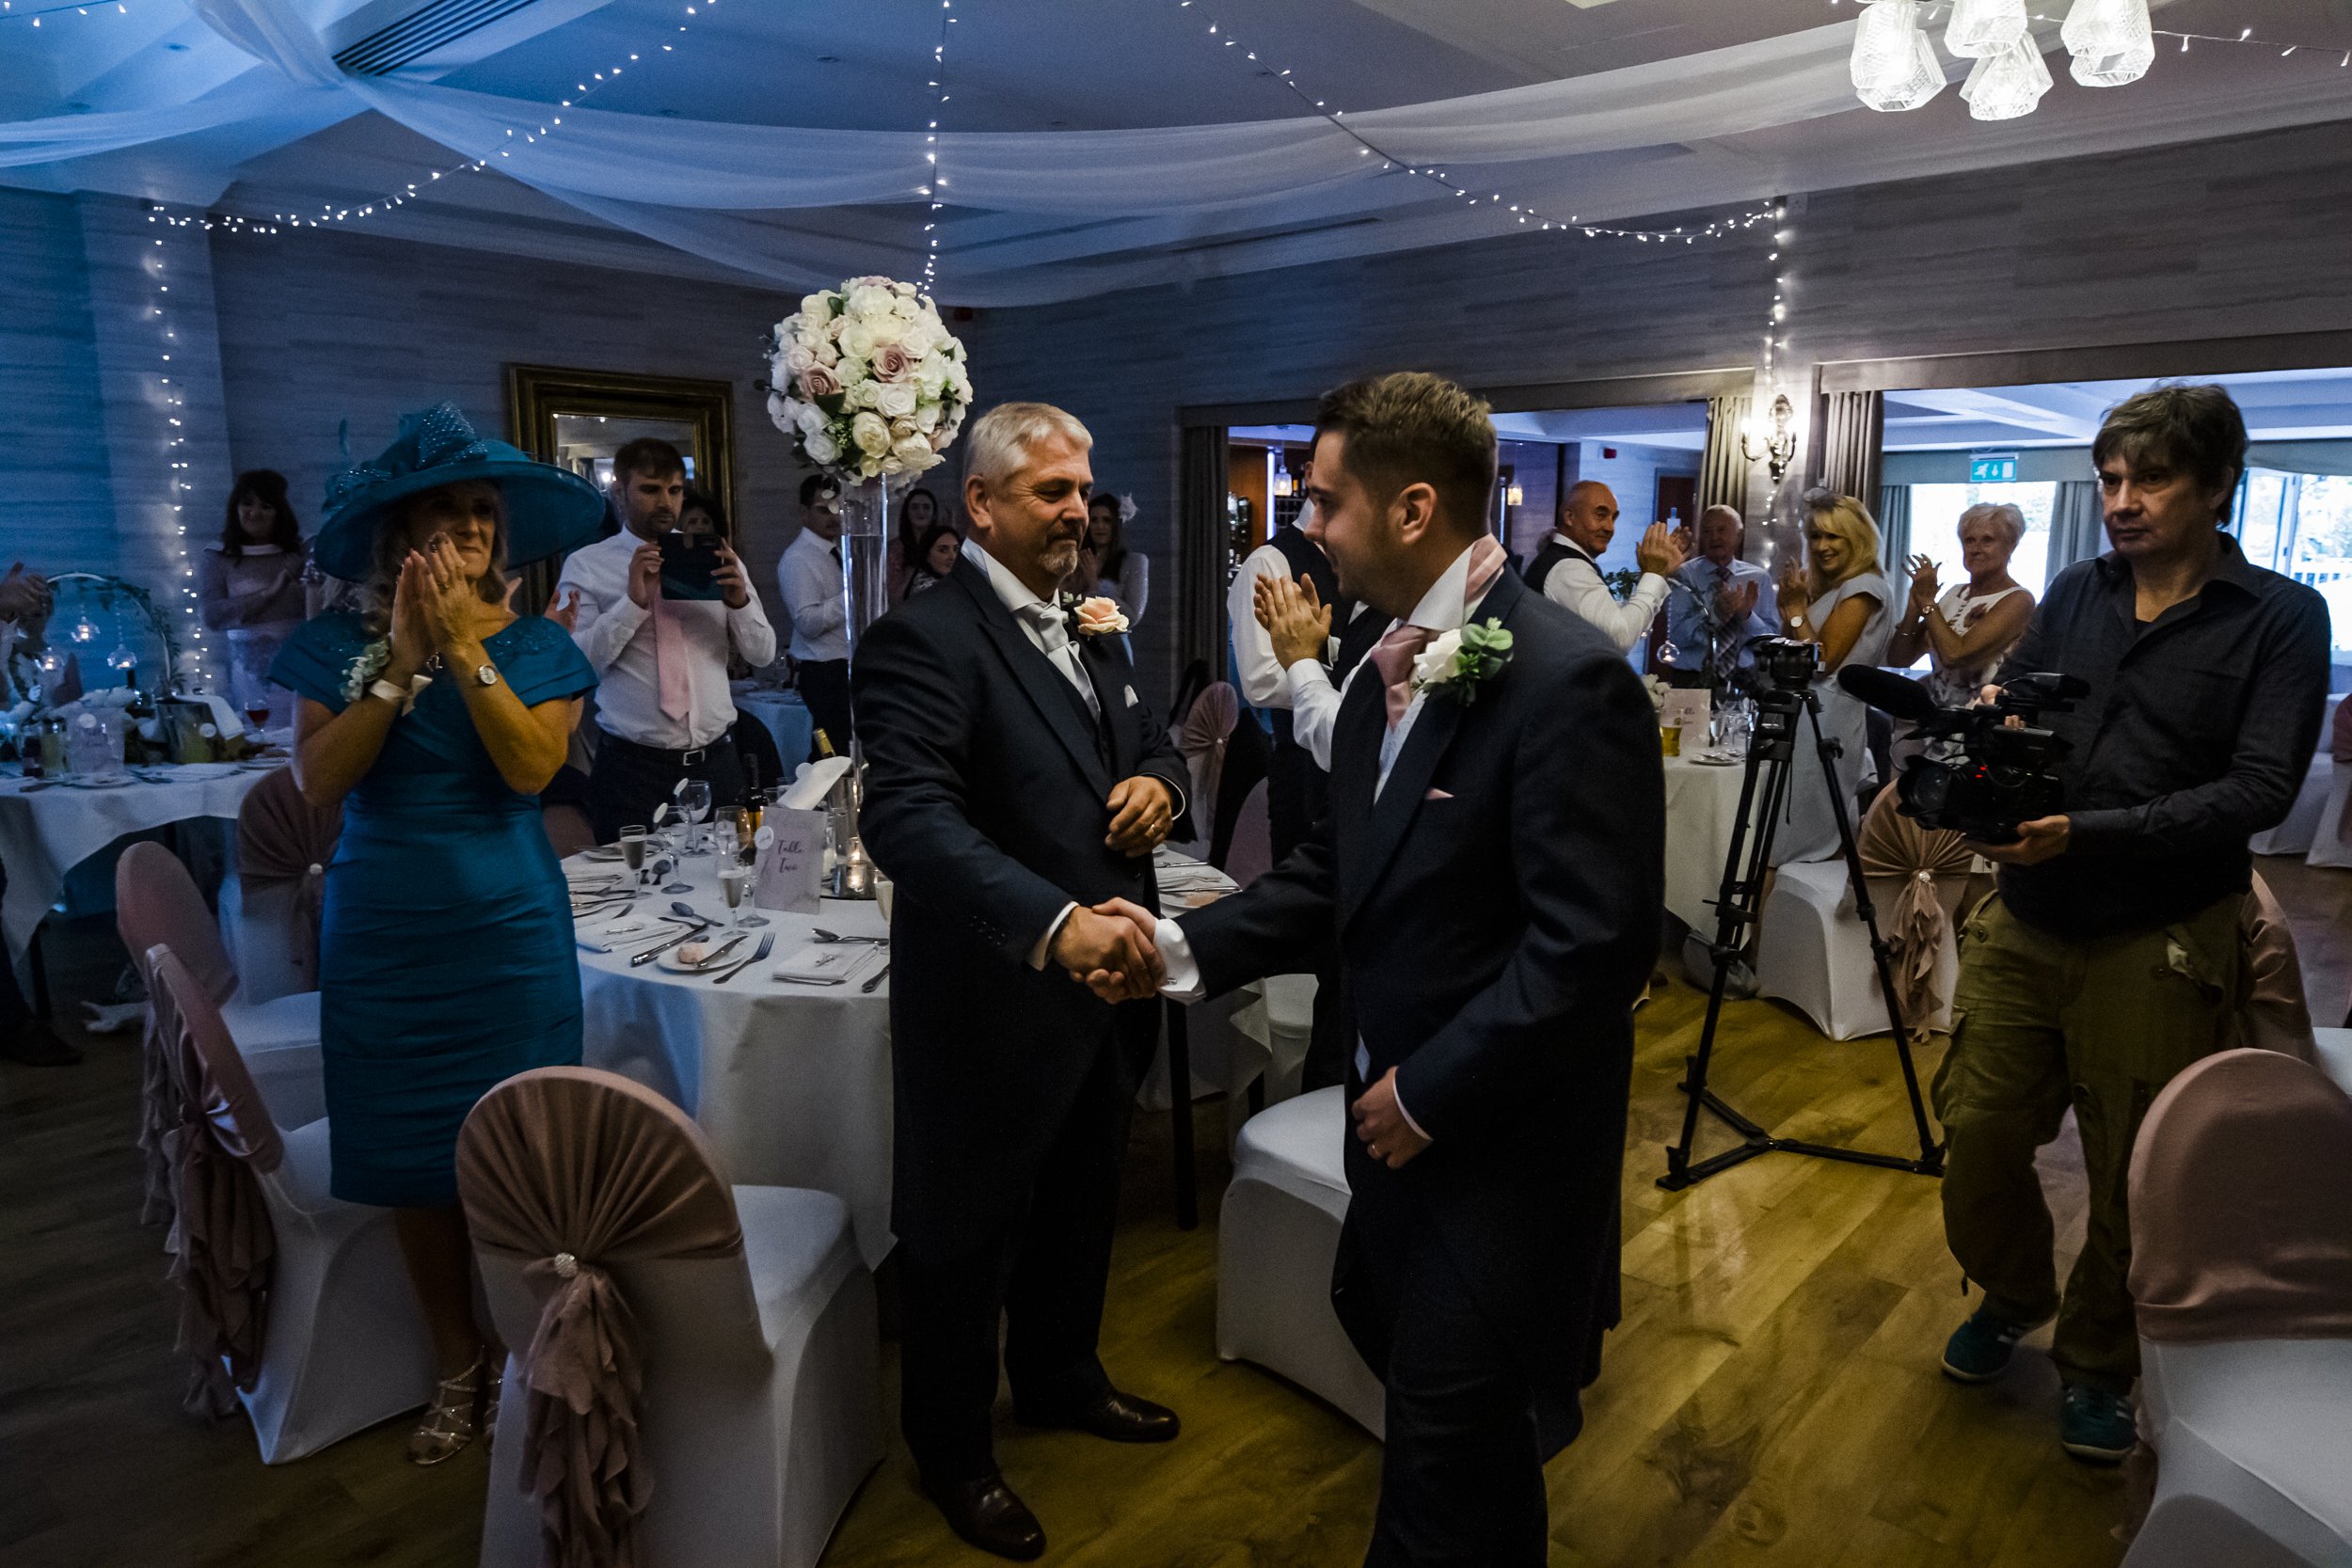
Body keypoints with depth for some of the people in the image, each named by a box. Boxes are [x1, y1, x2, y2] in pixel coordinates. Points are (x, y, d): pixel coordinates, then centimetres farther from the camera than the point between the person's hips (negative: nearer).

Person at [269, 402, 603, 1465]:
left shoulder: (536, 646, -2)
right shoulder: (339, 645, 0)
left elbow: (531, 766, -17)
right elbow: (318, 780, -12)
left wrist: (464, 649, -21)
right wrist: (400, 662, -18)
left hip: (511, 932, -1)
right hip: (382, 934, 2)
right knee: (413, 1163, 10)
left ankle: (511, 1359, 28)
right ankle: (457, 1367, 30)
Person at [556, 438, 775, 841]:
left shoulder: (716, 558, 9)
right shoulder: (586, 566, 2)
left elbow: (762, 653, 5)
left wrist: (739, 601, -14)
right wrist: (633, 601, -20)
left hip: (716, 762, 3)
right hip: (632, 766, -3)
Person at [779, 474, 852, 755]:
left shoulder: (836, 550, 16)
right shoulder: (798, 559, -12)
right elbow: (807, 622, -22)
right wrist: (852, 594, -25)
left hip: (846, 668, 8)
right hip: (827, 672, -8)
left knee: (854, 751, 7)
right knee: (837, 752, -11)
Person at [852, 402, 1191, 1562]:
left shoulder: (1089, 631, 8)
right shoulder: (925, 638, -20)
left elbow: (1150, 745, 18)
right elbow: (908, 817, -33)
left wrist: (1157, 780, -8)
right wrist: (1055, 921, -46)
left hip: (1103, 985, 8)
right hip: (994, 1000, -8)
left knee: (1081, 1206, 26)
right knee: (969, 1235, 13)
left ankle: (1060, 1379, 51)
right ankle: (953, 1453, 37)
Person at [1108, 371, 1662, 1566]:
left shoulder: (1567, 679, -23)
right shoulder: (1385, 669, 4)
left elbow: (1594, 940, -26)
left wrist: (1429, 1088, -19)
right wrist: (1185, 948, -4)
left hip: (1505, 1140, -8)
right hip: (1403, 1110, 8)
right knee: (1391, 1337, 27)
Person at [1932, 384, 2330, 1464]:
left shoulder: (2280, 619, -4)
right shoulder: (2076, 594, 8)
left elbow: (2261, 789, -14)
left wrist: (2087, 833, -25)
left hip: (2156, 942, -3)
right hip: (2024, 924, 4)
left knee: (2132, 1183, 10)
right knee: (1979, 1140, 9)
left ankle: (2098, 1367, 34)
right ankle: (2012, 1299, 38)